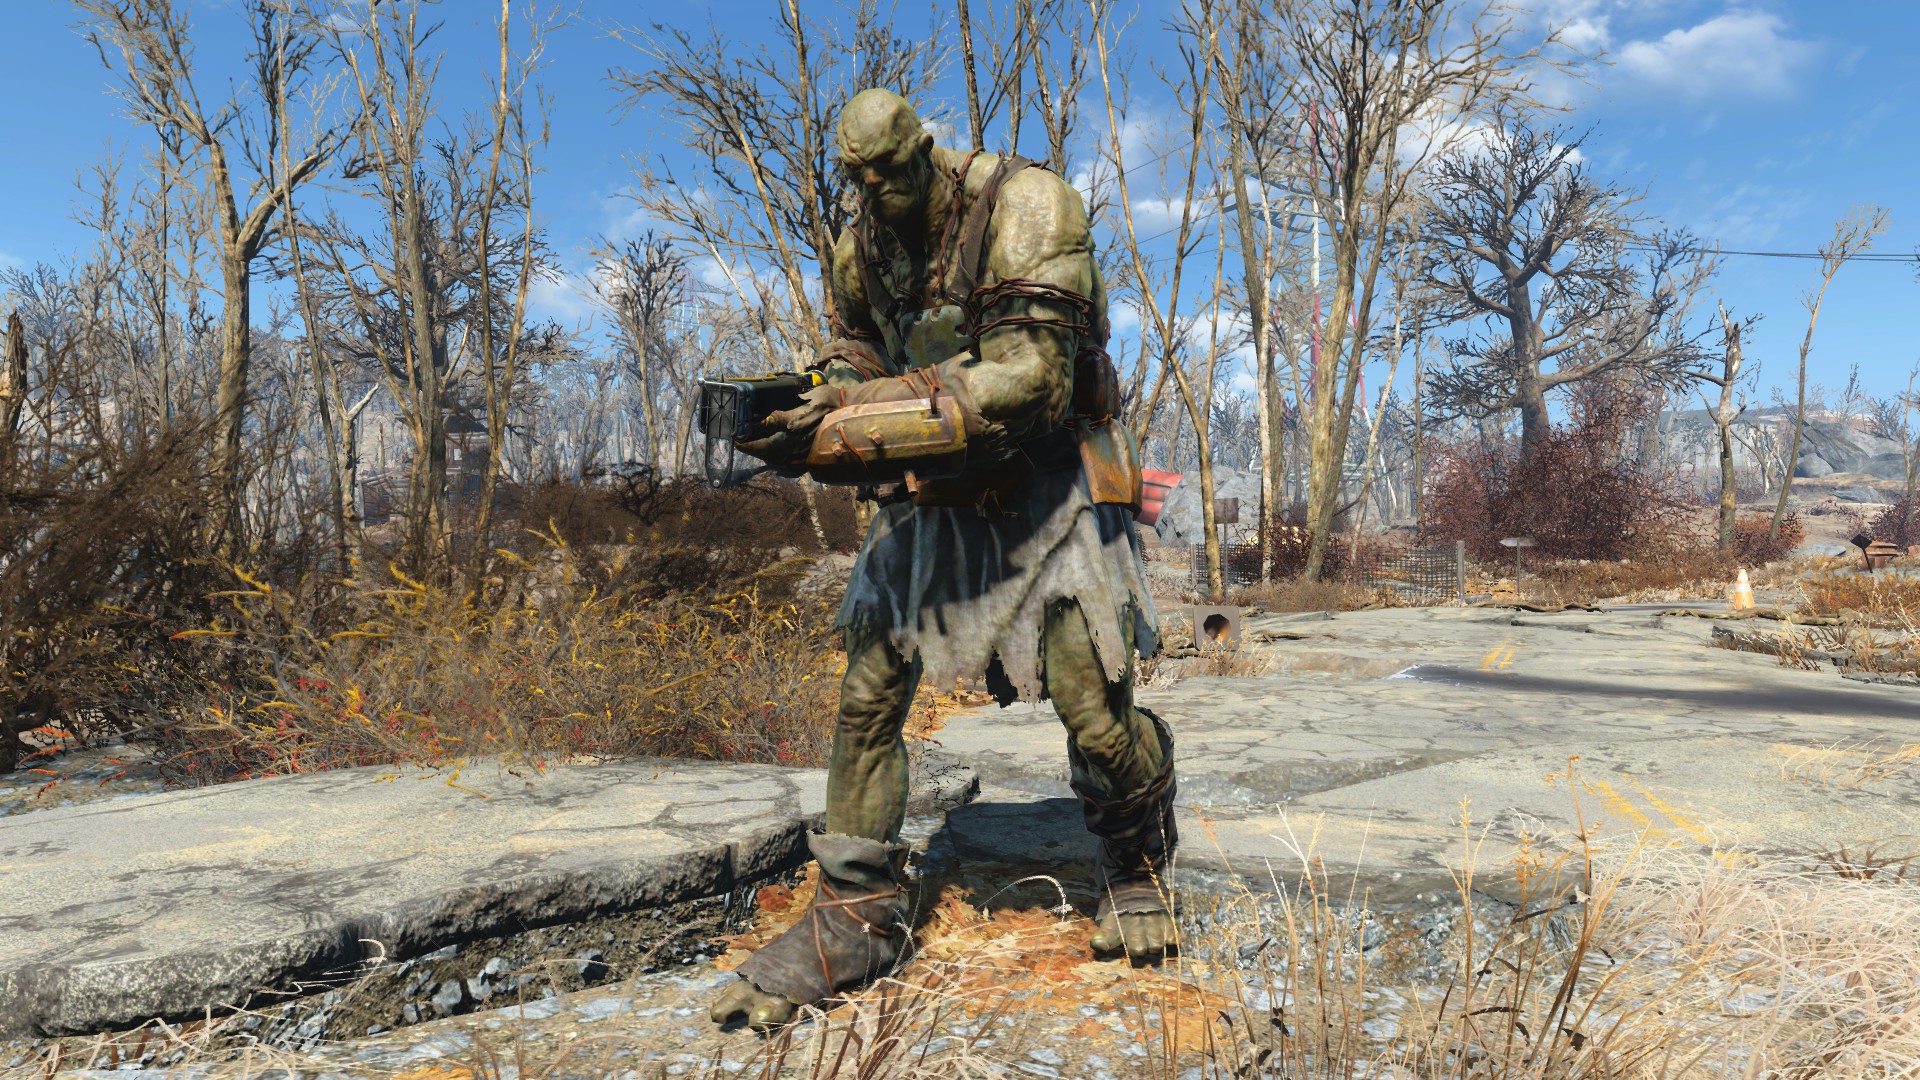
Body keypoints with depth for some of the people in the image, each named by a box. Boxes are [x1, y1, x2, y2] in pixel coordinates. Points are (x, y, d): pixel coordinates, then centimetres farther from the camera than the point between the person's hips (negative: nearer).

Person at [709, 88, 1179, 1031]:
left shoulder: (1025, 208, -18)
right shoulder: (861, 247, 2)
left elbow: (1030, 376, -29)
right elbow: (853, 360, 13)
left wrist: (852, 429, -33)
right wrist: (816, 420, -13)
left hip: (1046, 488, -5)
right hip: (927, 493, 5)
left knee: (1097, 718, -7)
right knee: (867, 697, -3)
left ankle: (1136, 868, 27)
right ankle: (856, 917, 11)